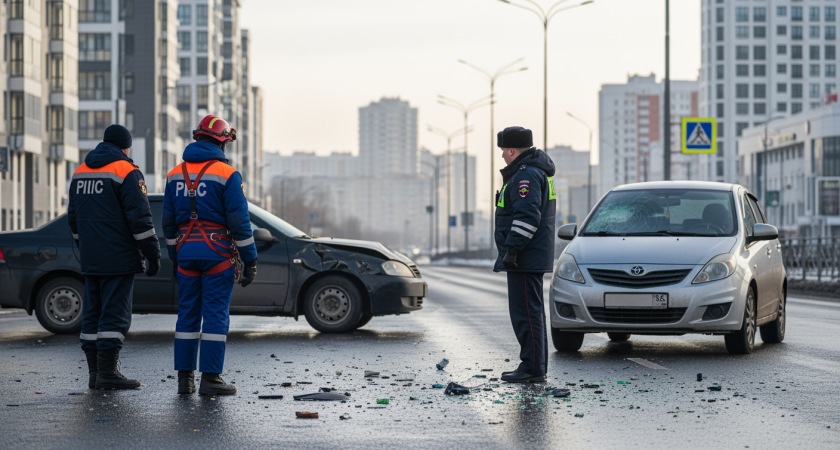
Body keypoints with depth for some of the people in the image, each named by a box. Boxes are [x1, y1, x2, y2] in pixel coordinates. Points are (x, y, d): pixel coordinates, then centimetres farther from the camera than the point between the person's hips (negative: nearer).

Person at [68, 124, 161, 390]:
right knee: (115, 313, -6)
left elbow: (74, 218, 21)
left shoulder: (81, 172, 14)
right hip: (118, 258, -7)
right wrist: (153, 254, -9)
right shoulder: (126, 172, -9)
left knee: (93, 313, 9)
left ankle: (94, 373, 11)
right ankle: (107, 373, -9)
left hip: (91, 259, 7)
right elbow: (139, 218, -14)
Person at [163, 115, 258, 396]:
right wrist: (250, 261, -4)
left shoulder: (176, 174, 11)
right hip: (217, 252, -5)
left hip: (186, 252, 5)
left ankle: (185, 377, 10)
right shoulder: (227, 175, -7)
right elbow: (239, 221, -9)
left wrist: (174, 257, 21)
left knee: (187, 313, 10)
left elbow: (168, 221, 14)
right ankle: (210, 378, -5)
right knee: (216, 314, -3)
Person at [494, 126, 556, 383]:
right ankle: (535, 367, 19)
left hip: (525, 257, -11)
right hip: (531, 258, 11)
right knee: (530, 312, 14)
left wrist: (512, 249, -24)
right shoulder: (530, 171, 19)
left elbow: (527, 216, -24)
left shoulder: (526, 174, -16)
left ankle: (533, 368, -10)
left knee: (526, 313, -10)